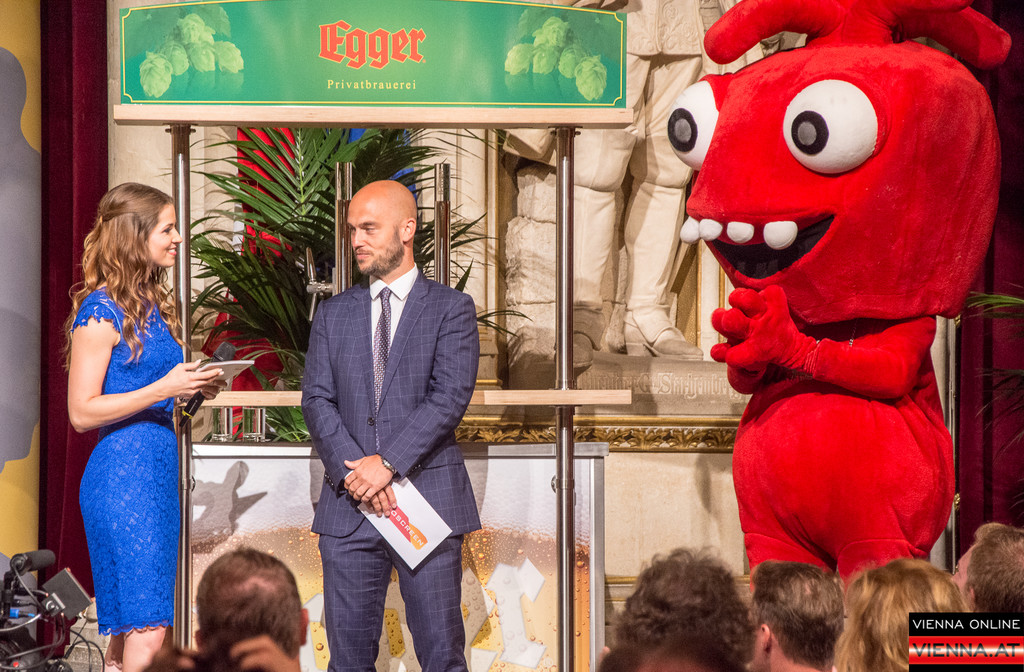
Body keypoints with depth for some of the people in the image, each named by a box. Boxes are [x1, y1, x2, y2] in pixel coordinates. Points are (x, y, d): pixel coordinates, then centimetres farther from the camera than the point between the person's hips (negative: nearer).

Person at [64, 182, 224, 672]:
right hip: (122, 473, -9)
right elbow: (82, 412, -14)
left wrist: (194, 388, 7)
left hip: (158, 468, 9)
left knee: (129, 622, 9)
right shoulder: (101, 310, -10)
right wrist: (165, 388, -18)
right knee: (146, 629, -12)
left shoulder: (153, 304, 15)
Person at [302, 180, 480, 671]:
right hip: (348, 507, 3)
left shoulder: (451, 308, 4)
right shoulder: (333, 315, 15)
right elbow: (316, 401, 5)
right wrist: (353, 469, -11)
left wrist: (388, 462, -16)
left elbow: (450, 397, -7)